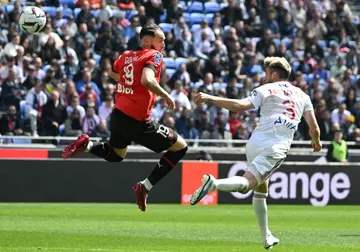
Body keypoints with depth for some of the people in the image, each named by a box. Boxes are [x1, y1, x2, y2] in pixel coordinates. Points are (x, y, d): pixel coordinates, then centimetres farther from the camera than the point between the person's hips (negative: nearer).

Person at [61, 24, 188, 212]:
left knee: (116, 155, 35)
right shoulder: (154, 56, -9)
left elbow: (112, 73, 31)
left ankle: (86, 145, 7)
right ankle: (145, 187, -1)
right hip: (137, 121, -8)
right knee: (180, 147, 4)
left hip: (118, 114, 8)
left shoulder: (126, 55, 11)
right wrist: (166, 96, -15)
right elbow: (147, 80, -27)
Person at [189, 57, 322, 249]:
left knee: (261, 189, 22)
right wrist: (316, 142, 37)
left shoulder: (265, 89, 10)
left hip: (255, 143, 1)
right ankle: (214, 183, -46)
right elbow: (314, 127, 15)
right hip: (277, 148, -1)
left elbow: (241, 106, -7)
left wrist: (210, 98, -4)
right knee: (246, 184, -15)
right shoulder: (302, 96, 18)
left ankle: (266, 237, 21)